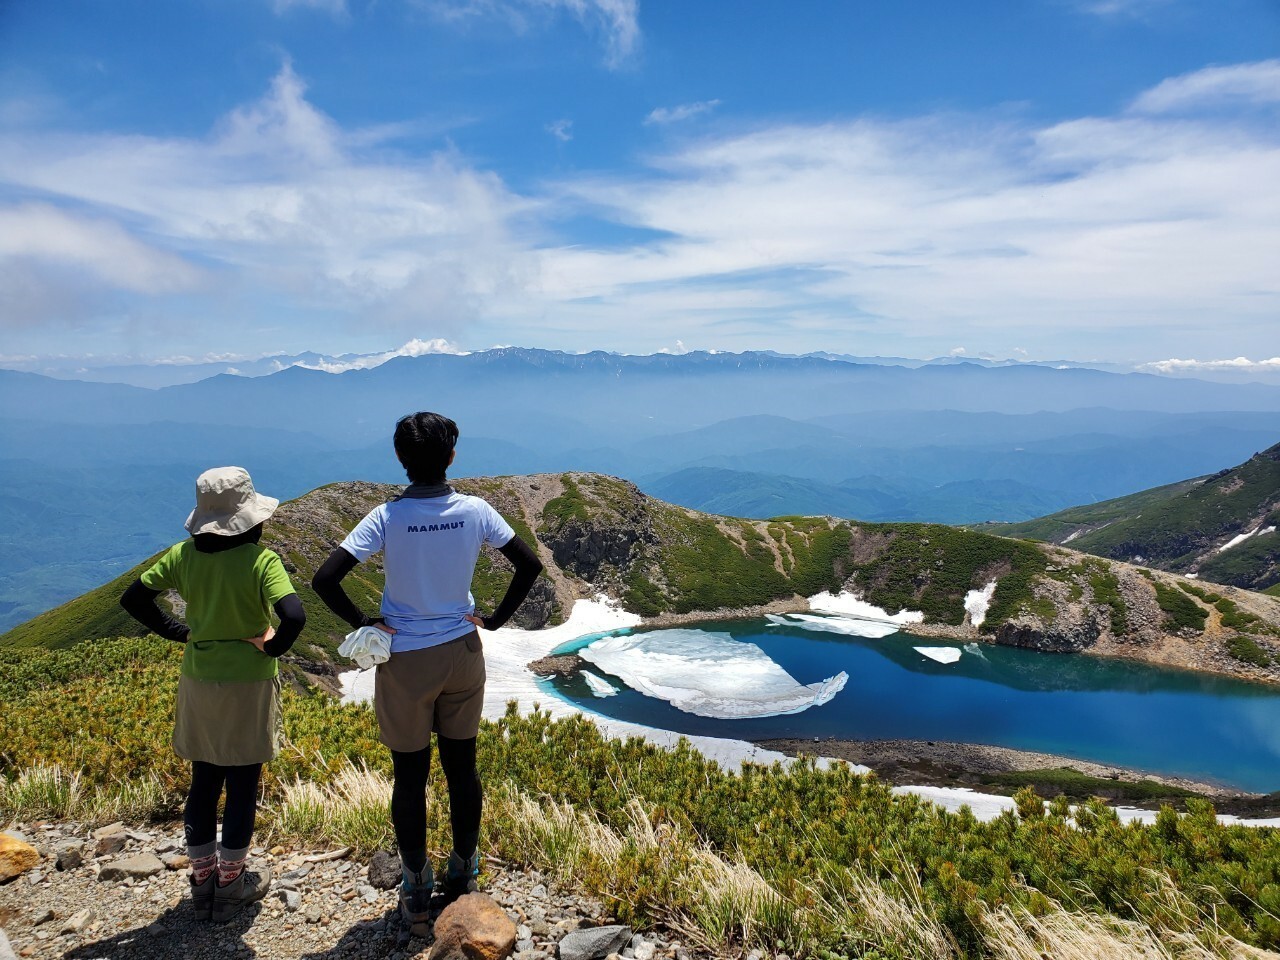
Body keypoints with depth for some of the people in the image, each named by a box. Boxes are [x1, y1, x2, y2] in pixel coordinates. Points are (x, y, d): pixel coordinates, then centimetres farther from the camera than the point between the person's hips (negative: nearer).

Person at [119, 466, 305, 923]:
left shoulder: (183, 555, -6)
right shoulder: (261, 560, -21)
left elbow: (133, 598, 3)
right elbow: (294, 616, -32)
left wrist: (177, 631, 8)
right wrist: (273, 647, -13)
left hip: (198, 684, 5)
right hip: (249, 685, -4)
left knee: (203, 783, 19)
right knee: (243, 786, 12)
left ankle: (203, 882, 32)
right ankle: (231, 885, 25)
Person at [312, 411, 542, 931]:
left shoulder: (386, 518, -16)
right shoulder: (475, 511, -9)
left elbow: (324, 580, -22)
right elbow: (530, 565, -5)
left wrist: (361, 621, -7)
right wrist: (496, 618, 3)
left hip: (405, 663, -2)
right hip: (463, 654, 2)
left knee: (409, 777, 12)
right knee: (462, 769, 16)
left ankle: (416, 892, 25)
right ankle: (463, 877, 32)